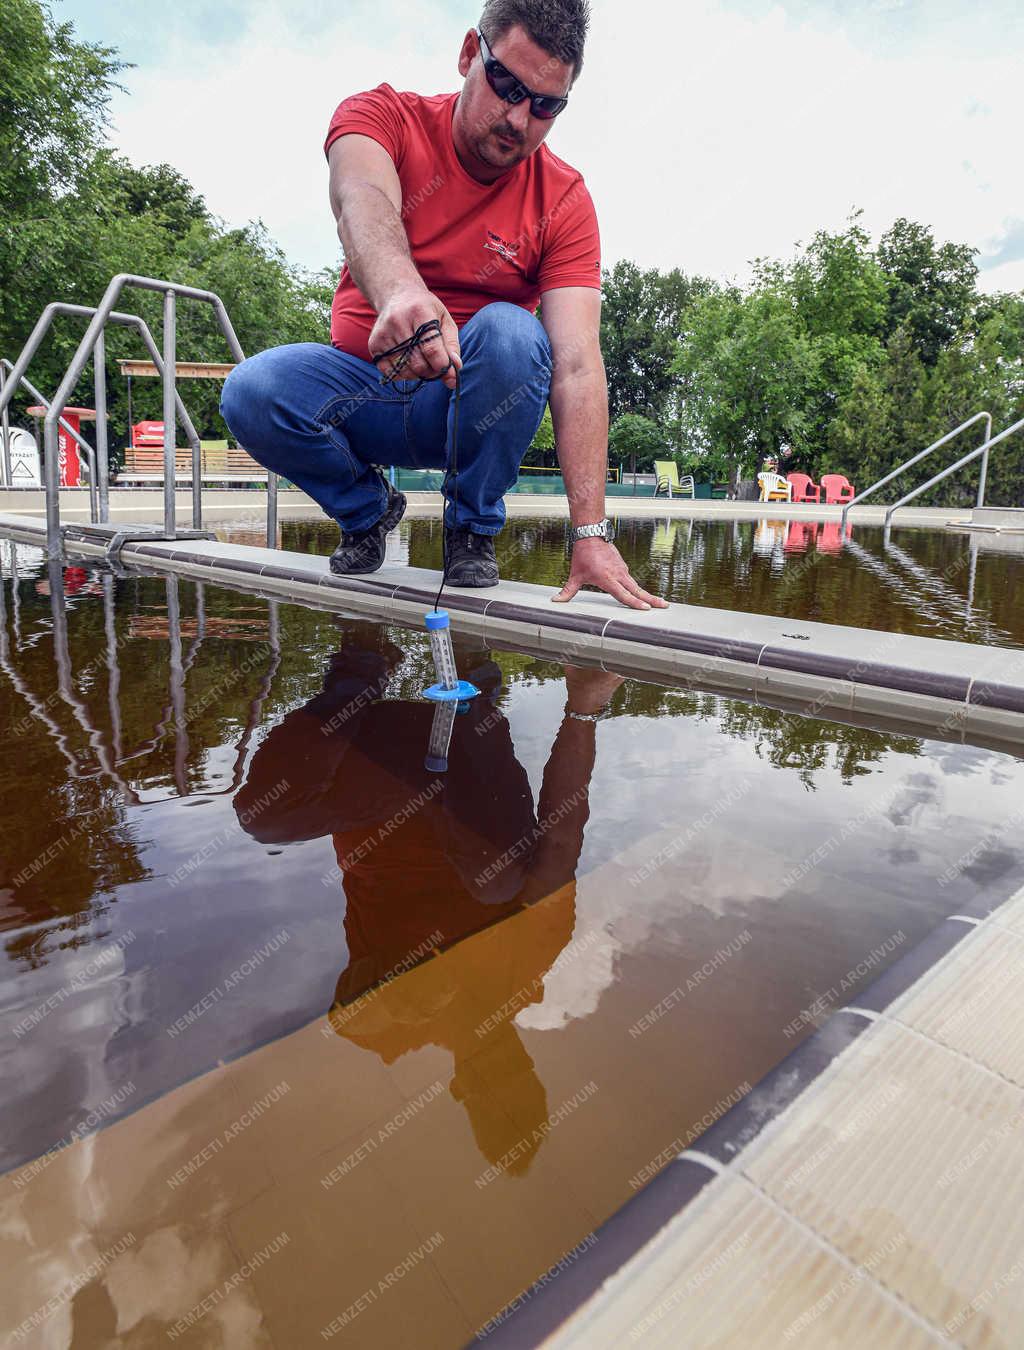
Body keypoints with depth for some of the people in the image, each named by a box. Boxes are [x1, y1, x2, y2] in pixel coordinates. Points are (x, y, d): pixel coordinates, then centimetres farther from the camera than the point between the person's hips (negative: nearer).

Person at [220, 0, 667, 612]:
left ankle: (474, 526, -9)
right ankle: (366, 508, 3)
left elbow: (577, 367, -21)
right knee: (251, 390, -27)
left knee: (510, 332, -32)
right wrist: (399, 292, -58)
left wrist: (591, 534, -32)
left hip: (475, 404, 0)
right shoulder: (385, 116, -6)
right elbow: (362, 201, -31)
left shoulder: (564, 200, -8)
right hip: (365, 385, 1)